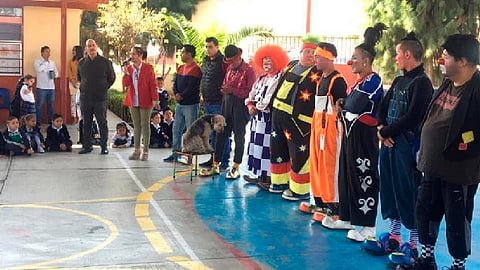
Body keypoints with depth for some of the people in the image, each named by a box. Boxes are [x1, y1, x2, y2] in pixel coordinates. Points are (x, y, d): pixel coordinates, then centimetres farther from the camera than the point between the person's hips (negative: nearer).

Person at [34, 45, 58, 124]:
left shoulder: (52, 62, 14)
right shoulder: (37, 62, -1)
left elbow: (56, 72, 19)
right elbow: (39, 69, -20)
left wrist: (55, 74, -4)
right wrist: (45, 62, -12)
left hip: (51, 87, 5)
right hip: (42, 88, -5)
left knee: (51, 105, 9)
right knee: (40, 105, -2)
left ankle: (51, 121, 17)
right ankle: (38, 122, 3)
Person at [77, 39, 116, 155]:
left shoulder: (105, 62, -1)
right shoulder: (81, 62, 7)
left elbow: (111, 78, 8)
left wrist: (104, 88, 7)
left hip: (100, 98, -3)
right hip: (85, 97, 3)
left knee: (102, 123, 0)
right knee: (86, 123, 7)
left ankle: (104, 147, 5)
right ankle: (87, 146, 14)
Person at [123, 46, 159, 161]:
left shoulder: (148, 68, -5)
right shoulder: (129, 68, 8)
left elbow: (153, 84, -6)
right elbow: (125, 84, 3)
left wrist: (155, 99, -11)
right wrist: (126, 74, -13)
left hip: (145, 101, -5)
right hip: (133, 101, 5)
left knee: (145, 125, 1)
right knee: (136, 126, 10)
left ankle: (145, 151, 6)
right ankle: (137, 150, 17)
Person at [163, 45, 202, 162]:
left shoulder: (195, 69, -12)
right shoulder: (181, 68, 15)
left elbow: (192, 87, -19)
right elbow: (176, 83, 13)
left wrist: (182, 96, -12)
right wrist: (176, 94, -5)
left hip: (191, 104, -9)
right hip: (180, 104, 9)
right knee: (177, 129, 12)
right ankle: (175, 153, 21)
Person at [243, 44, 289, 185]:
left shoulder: (279, 78, -9)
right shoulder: (261, 79, 19)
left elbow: (271, 99, -18)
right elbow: (252, 94, 17)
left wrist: (257, 108, -11)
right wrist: (250, 105, -3)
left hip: (269, 118, -9)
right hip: (257, 117, 9)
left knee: (266, 146, -9)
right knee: (257, 145, 10)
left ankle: (268, 176, -3)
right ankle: (260, 175, 18)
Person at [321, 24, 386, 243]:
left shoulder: (373, 80, -15)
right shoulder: (360, 80, 14)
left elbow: (354, 106, -20)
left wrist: (343, 105, -3)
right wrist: (344, 107, -2)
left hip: (363, 136, -10)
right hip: (351, 133, 10)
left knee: (363, 177, -5)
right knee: (346, 174, 15)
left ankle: (367, 226, 2)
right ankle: (347, 218, 27)